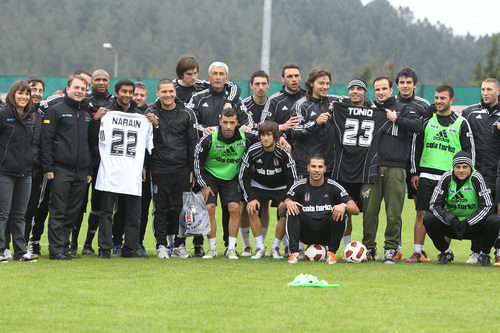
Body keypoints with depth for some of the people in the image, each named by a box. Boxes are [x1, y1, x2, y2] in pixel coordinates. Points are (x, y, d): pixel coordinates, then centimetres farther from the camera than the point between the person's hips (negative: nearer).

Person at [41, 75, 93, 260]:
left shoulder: (87, 114, 18)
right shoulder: (56, 111, 0)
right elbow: (46, 140, -4)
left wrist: (90, 170, 16)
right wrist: (47, 167, -11)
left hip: (81, 172, 6)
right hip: (61, 170, -5)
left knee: (73, 213, 5)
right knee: (58, 211, -5)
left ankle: (65, 246, 11)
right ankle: (56, 249, -5)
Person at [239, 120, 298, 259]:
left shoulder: (283, 152, -24)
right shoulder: (252, 151, -20)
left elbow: (292, 179, -16)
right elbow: (243, 177, -9)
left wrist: (286, 200, -22)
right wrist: (251, 198, -17)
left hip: (281, 187, -1)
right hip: (259, 185, 1)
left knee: (285, 212, -23)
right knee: (252, 209, -22)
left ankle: (275, 248, -5)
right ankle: (260, 248, -11)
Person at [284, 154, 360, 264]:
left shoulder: (334, 187, 0)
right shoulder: (300, 186, 3)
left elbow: (355, 210, -5)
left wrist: (344, 206, -28)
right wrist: (288, 203, -24)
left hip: (326, 234, 0)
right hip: (306, 235, 0)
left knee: (341, 213, -25)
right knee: (293, 210, -23)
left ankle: (332, 253, -10)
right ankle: (294, 252, -23)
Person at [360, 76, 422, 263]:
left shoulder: (402, 110, 11)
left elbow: (418, 126, -4)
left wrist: (396, 119, -6)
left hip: (395, 169, -2)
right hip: (371, 167, 2)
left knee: (394, 212, -3)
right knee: (369, 210, 0)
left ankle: (391, 248, 4)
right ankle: (369, 248, 10)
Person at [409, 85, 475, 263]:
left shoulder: (461, 123, 5)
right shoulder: (426, 120, 9)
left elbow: (469, 151, 7)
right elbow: (415, 146, 12)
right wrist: (415, 172, 6)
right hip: (426, 174, 1)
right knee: (422, 214, -3)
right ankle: (418, 252, 1)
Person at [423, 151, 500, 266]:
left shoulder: (476, 178, -16)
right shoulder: (447, 178, -10)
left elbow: (488, 207, -19)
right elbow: (434, 204, -11)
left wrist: (467, 222, -27)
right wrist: (451, 219, -26)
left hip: (474, 226, -2)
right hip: (450, 225, 2)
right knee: (428, 219, -23)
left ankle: (484, 254, -2)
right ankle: (445, 252, 1)